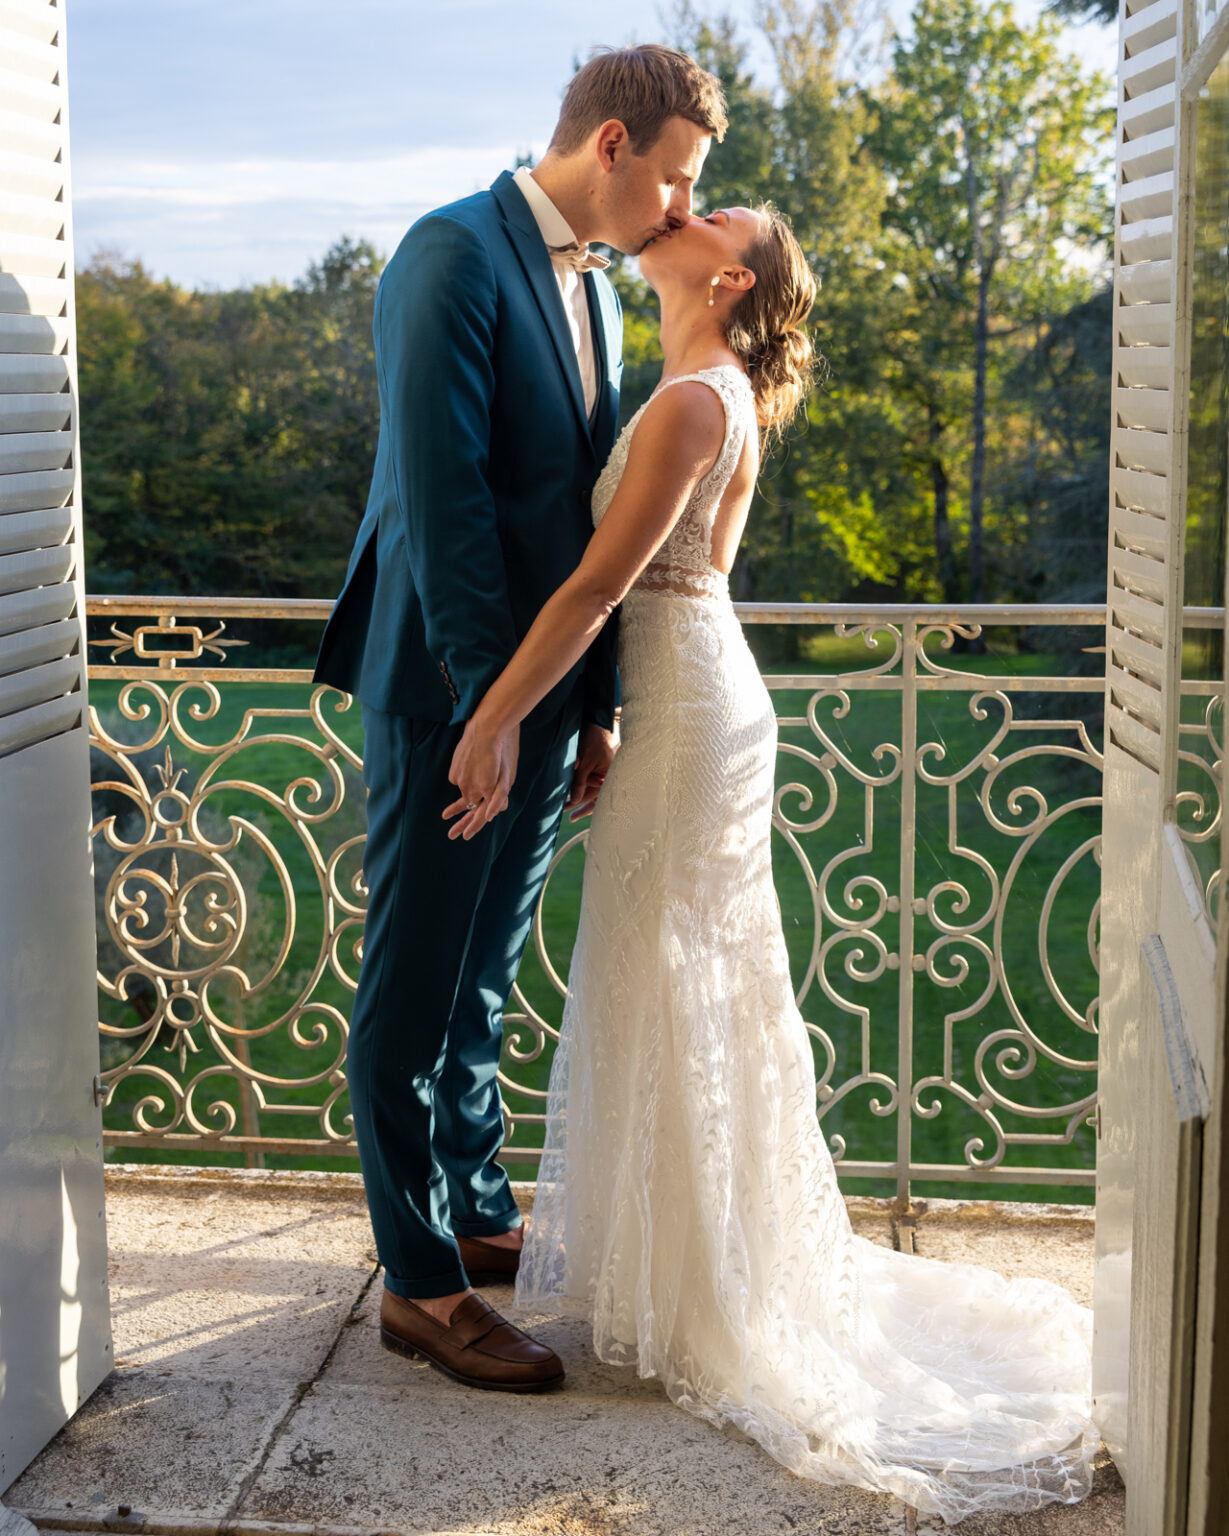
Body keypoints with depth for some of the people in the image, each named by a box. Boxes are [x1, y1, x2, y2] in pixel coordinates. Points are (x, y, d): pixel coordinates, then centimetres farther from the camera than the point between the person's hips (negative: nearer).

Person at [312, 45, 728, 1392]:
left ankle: (477, 1215, 33)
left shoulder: (596, 293, 15)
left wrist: (594, 707, 11)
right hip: (449, 690, -8)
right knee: (416, 993, 1)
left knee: (483, 980, 19)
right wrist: (487, 700, -19)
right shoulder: (454, 255, -13)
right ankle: (421, 1286, 10)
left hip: (543, 692, 8)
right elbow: (443, 492, -19)